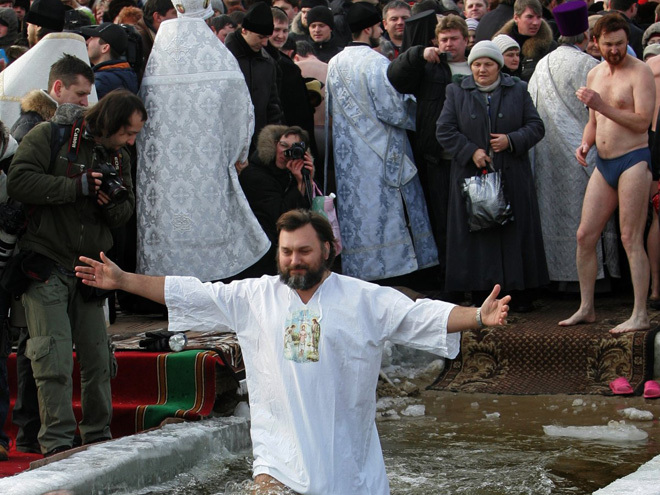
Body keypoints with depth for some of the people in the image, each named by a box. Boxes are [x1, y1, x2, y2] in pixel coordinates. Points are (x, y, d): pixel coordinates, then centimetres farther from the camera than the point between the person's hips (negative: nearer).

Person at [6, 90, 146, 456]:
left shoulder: (118, 158, 12)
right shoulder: (49, 136, -7)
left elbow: (127, 212, 14)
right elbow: (19, 182, -17)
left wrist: (113, 204, -10)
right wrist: (77, 187, -19)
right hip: (47, 265, -6)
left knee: (98, 358, 7)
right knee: (54, 360, -10)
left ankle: (99, 437, 19)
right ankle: (57, 443, -6)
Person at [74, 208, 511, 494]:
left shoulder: (366, 300, 1)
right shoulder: (255, 296, 7)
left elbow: (425, 316, -7)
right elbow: (189, 294, 8)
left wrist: (479, 317, -23)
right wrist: (121, 280, 3)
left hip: (348, 452, -1)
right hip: (280, 447, 1)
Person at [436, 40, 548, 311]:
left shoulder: (518, 90, 9)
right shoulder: (457, 92, 8)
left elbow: (536, 126, 6)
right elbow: (444, 131, 2)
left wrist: (511, 140, -11)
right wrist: (471, 151, -10)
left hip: (512, 177, 0)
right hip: (471, 176, 0)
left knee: (516, 233, -1)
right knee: (477, 234, -2)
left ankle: (521, 293, 5)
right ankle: (480, 294, 2)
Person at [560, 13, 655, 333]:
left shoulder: (639, 72, -8)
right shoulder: (595, 74, 15)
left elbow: (642, 121, -18)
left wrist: (601, 106, -23)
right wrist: (585, 143, 5)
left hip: (633, 161, -7)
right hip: (603, 164, 7)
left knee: (631, 239, -9)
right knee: (585, 236, 6)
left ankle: (640, 315, -6)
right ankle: (586, 309, 16)